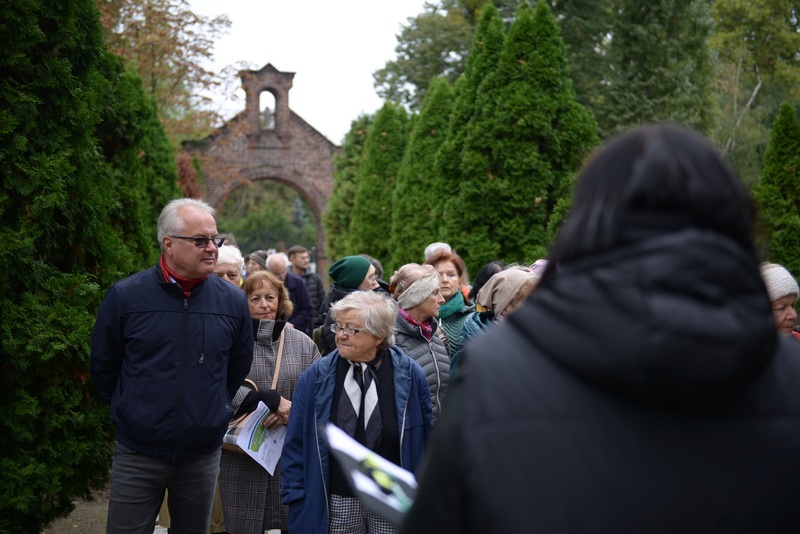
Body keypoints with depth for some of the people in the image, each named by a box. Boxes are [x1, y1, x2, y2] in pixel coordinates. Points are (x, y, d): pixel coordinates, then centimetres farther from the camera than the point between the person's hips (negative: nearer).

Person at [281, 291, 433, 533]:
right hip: (336, 503, 0)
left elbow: (425, 440, 5)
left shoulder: (410, 375, -2)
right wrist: (296, 498, 0)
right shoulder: (315, 377, -1)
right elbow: (295, 444, 3)